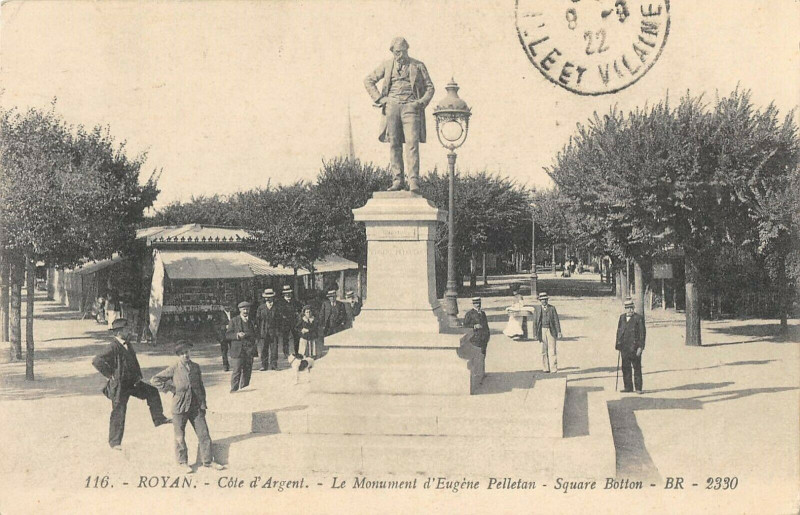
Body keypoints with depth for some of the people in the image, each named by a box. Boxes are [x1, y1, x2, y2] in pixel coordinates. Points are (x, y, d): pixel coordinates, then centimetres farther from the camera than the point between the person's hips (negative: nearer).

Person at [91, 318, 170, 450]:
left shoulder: (128, 345, 7)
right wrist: (110, 374, -20)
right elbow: (97, 361, -29)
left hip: (132, 383, 8)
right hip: (119, 386, -8)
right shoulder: (113, 348, -21)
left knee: (152, 392, 6)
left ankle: (159, 418, 16)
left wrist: (138, 375, 14)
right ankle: (114, 442, 11)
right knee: (118, 413, -1)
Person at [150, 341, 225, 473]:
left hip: (196, 407, 3)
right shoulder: (174, 369, -6)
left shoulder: (196, 367, 6)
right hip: (179, 408, -3)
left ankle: (207, 460, 16)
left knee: (204, 434, 4)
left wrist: (203, 404, 11)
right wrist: (169, 388, -7)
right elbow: (154, 380, -4)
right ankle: (182, 462, 21)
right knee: (180, 437, 7)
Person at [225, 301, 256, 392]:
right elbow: (227, 335, -3)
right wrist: (237, 335, -19)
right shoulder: (234, 321, 2)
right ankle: (234, 391, 0)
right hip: (236, 351, -5)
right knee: (236, 373, -6)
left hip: (249, 352, 5)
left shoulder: (251, 322, 17)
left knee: (247, 373, 6)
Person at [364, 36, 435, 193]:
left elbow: (430, 87, 15)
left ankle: (413, 181, -16)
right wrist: (379, 98, 5)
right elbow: (368, 80, 16)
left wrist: (422, 102, -2)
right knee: (394, 144, 0)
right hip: (392, 106, 2)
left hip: (410, 106, -2)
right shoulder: (387, 65, 14)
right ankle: (398, 179, 4)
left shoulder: (418, 66, 12)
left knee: (412, 143, -13)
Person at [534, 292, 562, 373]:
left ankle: (554, 368, -6)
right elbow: (536, 322, 9)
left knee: (552, 349, -7)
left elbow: (556, 320, -1)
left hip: (551, 331, -2)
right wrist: (536, 334, 4)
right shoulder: (538, 310, 7)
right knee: (544, 350, 5)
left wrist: (559, 331, -8)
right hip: (542, 330, 2)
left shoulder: (552, 308, 2)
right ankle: (546, 368, 12)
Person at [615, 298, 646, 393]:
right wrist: (618, 345, 12)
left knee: (637, 368, -1)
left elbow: (642, 333, -6)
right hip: (624, 348, 5)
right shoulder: (622, 317, 13)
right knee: (625, 368, 8)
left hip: (634, 348, -5)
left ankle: (638, 388, 3)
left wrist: (640, 347, -12)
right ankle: (628, 387, 17)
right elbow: (619, 331, 18)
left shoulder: (639, 318, -4)